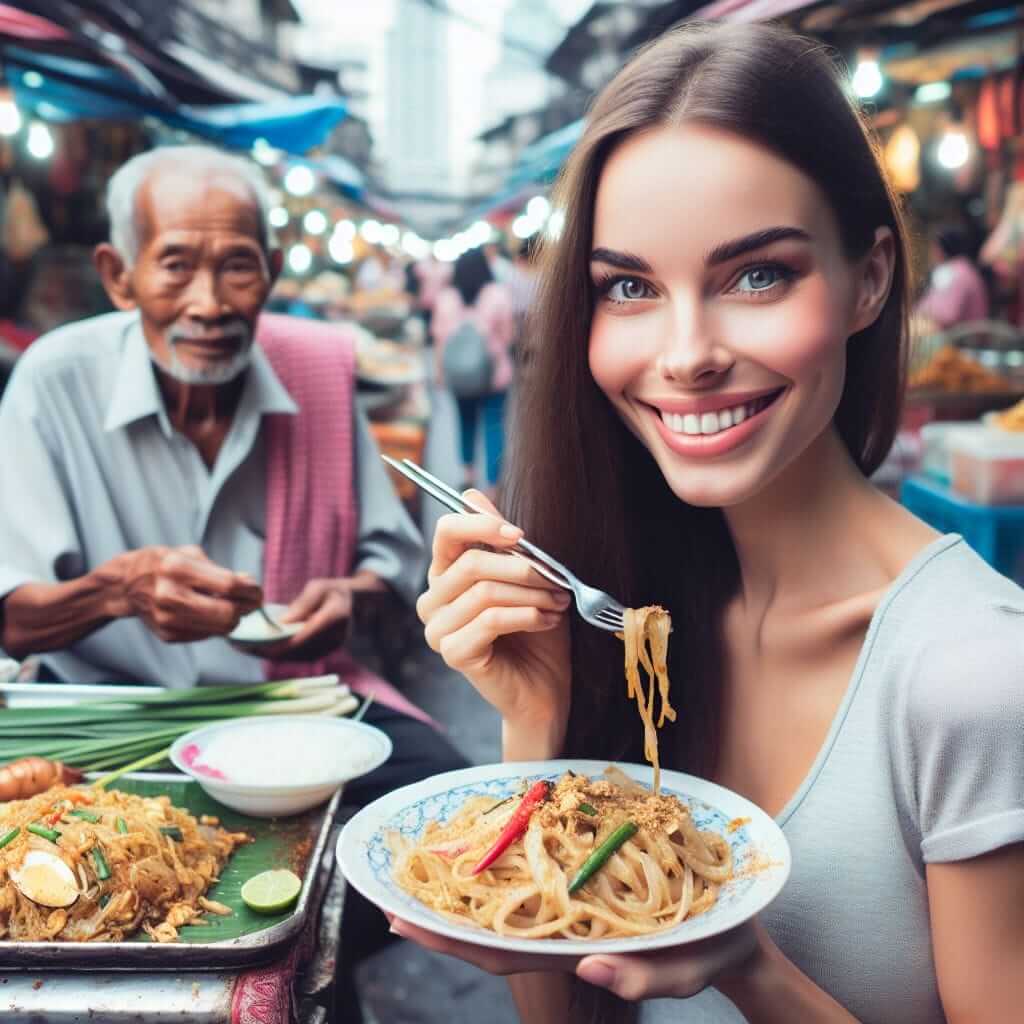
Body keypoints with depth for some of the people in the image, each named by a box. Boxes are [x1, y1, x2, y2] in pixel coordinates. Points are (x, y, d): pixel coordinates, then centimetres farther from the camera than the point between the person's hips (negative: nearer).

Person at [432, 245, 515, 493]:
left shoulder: (445, 298, -4)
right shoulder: (498, 294, -10)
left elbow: (440, 338, -2)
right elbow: (509, 333, -7)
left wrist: (440, 369, 8)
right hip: (493, 369, -3)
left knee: (466, 419, 21)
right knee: (494, 424, -1)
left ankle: (468, 469, 35)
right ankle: (493, 484, -7)